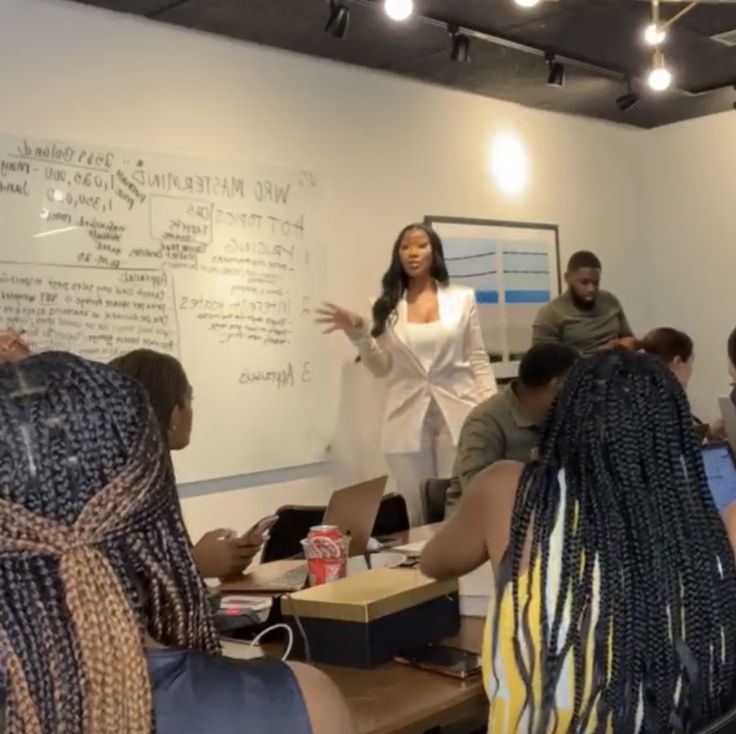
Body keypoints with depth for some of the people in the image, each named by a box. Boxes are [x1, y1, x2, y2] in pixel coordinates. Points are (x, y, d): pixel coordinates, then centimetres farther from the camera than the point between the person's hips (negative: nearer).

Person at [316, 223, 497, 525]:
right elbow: (382, 368, 8)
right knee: (415, 515, 4)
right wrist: (358, 333, -7)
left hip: (457, 415, -1)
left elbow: (478, 359, 5)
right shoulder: (388, 306, 7)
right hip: (408, 421, 1)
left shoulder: (462, 298, 6)